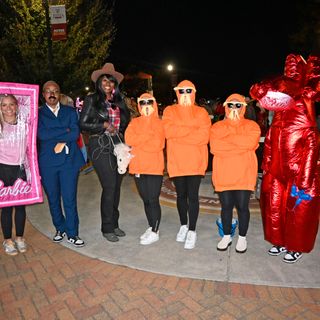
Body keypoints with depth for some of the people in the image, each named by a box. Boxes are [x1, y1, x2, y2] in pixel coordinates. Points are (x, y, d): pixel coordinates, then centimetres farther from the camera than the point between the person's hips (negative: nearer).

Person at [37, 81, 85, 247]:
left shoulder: (70, 111, 10)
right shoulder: (38, 113, 7)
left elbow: (76, 133, -4)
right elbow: (42, 134, -10)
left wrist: (61, 142, -12)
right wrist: (65, 131, -8)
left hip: (69, 160, 0)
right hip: (47, 163, 1)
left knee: (70, 199, -1)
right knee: (53, 199, 11)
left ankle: (72, 233, 12)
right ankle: (60, 228, 29)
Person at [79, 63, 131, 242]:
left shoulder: (119, 101, 15)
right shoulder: (92, 100, 1)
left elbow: (126, 120, 21)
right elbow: (84, 124, -3)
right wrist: (104, 126, -9)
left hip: (118, 145, 5)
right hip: (101, 146, -5)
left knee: (117, 186, 8)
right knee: (109, 187, -7)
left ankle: (114, 224, 22)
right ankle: (107, 228, 8)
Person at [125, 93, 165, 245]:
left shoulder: (159, 123, 0)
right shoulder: (134, 122, 12)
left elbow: (157, 144, -13)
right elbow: (128, 139, -6)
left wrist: (138, 142, -7)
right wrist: (148, 135, -12)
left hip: (154, 167, -4)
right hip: (138, 167, 4)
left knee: (153, 200, -1)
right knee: (145, 199, 13)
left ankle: (155, 232, 12)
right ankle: (151, 227, 28)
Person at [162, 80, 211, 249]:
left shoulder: (201, 112, 6)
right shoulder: (170, 111, 8)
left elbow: (204, 136, -10)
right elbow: (168, 132, -11)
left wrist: (178, 135, -11)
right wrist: (192, 129, -12)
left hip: (195, 161, -1)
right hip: (176, 161, 1)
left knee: (192, 195, 0)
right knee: (181, 194, 12)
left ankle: (192, 230, 14)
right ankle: (183, 225, 31)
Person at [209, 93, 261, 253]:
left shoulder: (251, 125, 5)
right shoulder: (217, 126, 8)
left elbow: (250, 142, -16)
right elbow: (214, 148, -9)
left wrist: (227, 138, -8)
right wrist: (239, 145, -11)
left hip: (244, 174, -1)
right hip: (223, 174, 1)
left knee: (242, 206, 5)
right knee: (226, 206, 9)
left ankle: (242, 238, 24)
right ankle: (226, 236, 27)